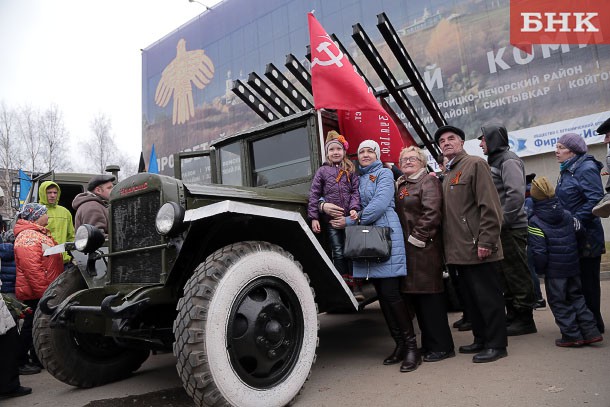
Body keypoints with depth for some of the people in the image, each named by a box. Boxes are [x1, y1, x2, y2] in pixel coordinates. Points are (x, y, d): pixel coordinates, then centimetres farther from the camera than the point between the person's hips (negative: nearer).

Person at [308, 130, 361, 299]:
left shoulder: (350, 170, 10)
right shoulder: (322, 171, 7)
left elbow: (355, 191, 4)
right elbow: (314, 195, 3)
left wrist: (354, 208, -13)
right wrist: (314, 217, -4)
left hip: (349, 217, 1)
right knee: (338, 252, 1)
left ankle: (355, 286, 9)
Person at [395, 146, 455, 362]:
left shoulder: (428, 181, -4)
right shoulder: (400, 185, 21)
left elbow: (432, 213, -16)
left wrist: (417, 237, -17)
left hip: (424, 247, -8)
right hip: (407, 248, 8)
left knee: (430, 296, -4)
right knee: (415, 296, 12)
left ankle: (441, 347, 6)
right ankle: (428, 344, 23)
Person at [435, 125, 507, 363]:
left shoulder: (475, 164, -6)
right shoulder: (448, 175, 19)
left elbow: (490, 205, -14)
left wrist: (486, 241, -20)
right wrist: (449, 246, 14)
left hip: (477, 247, -9)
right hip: (460, 250, 9)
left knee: (488, 296, 0)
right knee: (470, 297, 15)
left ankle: (496, 344, 11)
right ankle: (481, 340, 27)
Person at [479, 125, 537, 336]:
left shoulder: (508, 160, -10)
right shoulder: (495, 162, 18)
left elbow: (516, 194, -21)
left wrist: (501, 222, -19)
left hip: (511, 229, -9)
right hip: (501, 230, 9)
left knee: (517, 274, -1)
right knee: (506, 275, 14)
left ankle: (524, 320, 9)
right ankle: (513, 317, 24)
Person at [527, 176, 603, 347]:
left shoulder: (534, 222, -16)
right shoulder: (567, 215, 2)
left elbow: (539, 252, -17)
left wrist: (540, 269, -3)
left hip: (554, 270, -6)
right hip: (573, 267, 6)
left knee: (558, 302, 7)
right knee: (576, 296, 20)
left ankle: (572, 335, 9)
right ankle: (591, 331, 18)